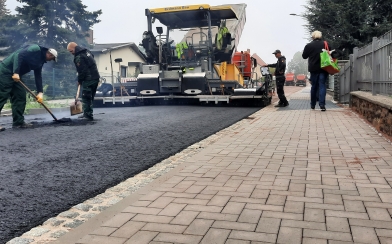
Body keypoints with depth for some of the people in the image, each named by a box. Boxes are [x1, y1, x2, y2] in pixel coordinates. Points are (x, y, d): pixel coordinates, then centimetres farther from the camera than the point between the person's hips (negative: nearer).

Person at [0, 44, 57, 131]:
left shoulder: (40, 61, 15)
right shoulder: (36, 49, -12)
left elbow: (38, 76, 13)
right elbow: (19, 55, -23)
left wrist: (40, 92, 5)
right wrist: (16, 72, -30)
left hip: (15, 75, 10)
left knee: (20, 96, 6)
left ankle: (18, 122, 10)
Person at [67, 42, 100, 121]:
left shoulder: (78, 57, -14)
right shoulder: (87, 51, 15)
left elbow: (82, 71, -16)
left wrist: (79, 80, 2)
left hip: (88, 80, -10)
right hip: (96, 77, 10)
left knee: (86, 98, -4)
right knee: (90, 97, 15)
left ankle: (88, 115, -3)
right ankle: (87, 114, 23)